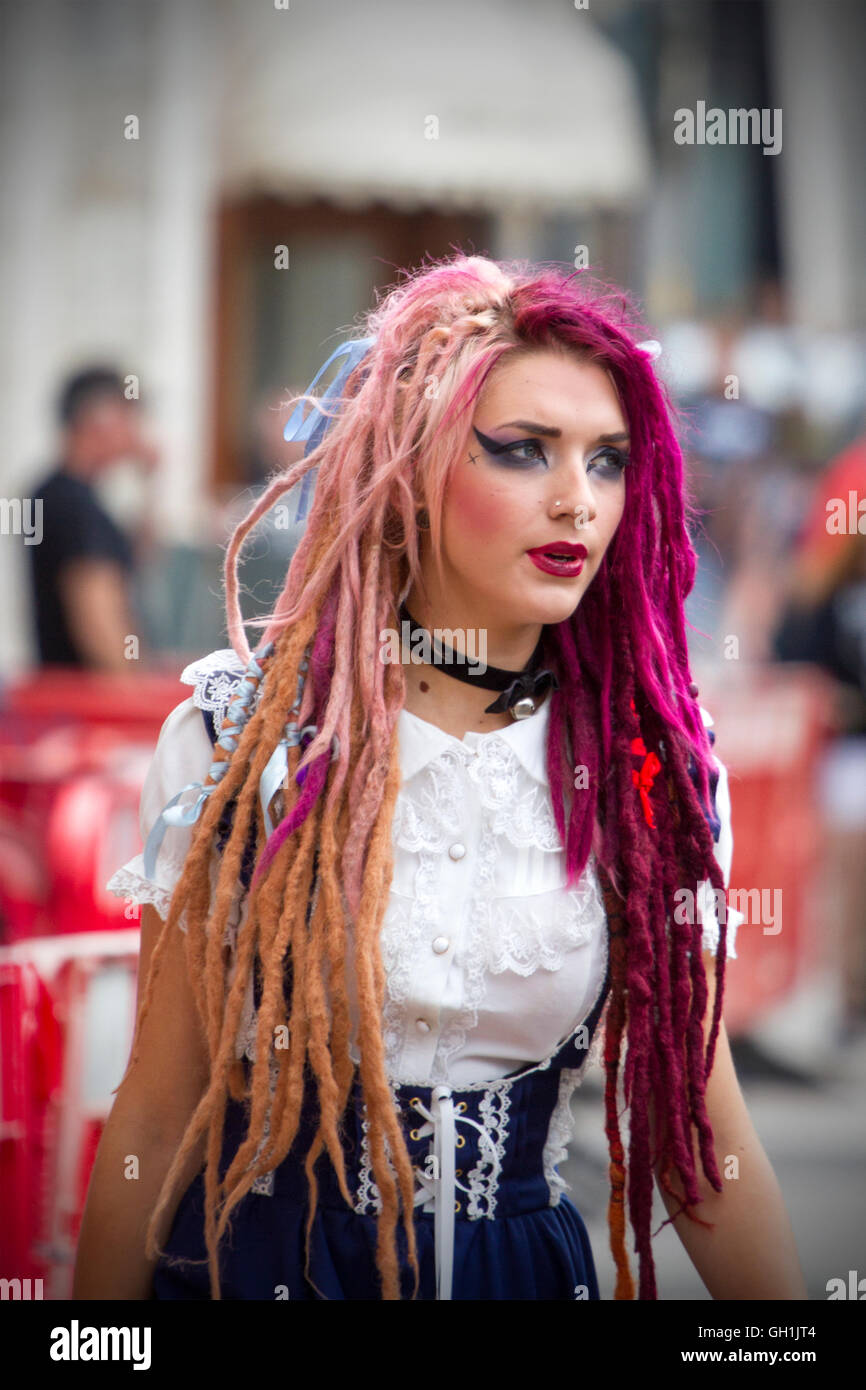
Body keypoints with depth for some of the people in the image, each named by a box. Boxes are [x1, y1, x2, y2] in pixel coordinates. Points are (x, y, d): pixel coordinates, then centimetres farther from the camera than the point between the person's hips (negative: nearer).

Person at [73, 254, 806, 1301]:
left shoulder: (654, 763, -4)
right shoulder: (240, 733, -9)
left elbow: (699, 1128, -4)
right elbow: (158, 1112, -6)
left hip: (525, 1265, 2)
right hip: (256, 1263, -2)